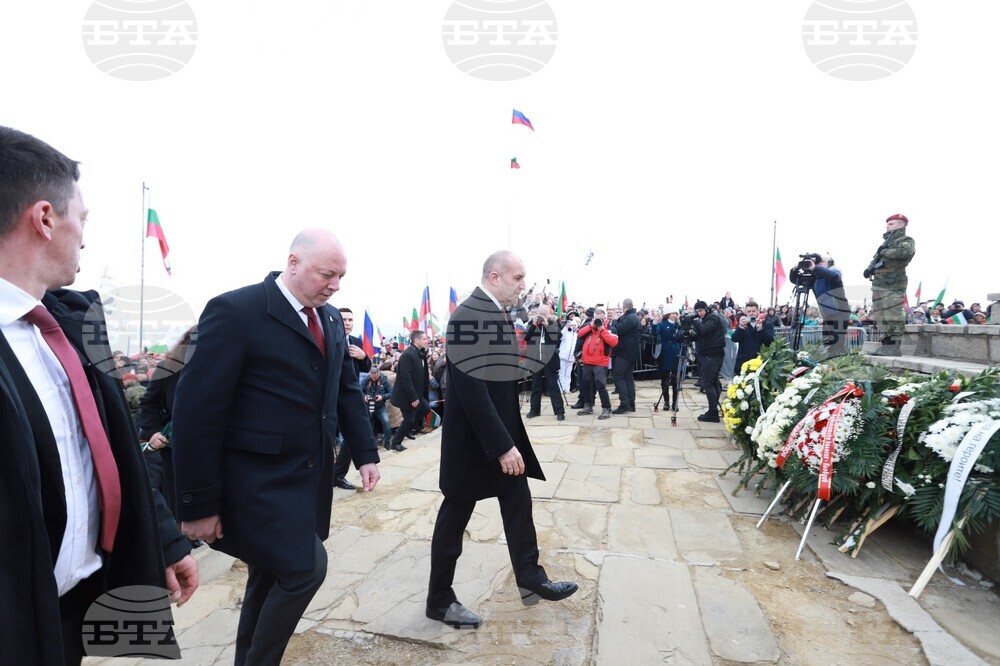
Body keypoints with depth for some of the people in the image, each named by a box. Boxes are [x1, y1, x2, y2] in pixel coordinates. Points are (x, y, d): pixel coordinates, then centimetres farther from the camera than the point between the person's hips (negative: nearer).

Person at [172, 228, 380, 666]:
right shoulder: (235, 311, -15)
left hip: (311, 475, 7)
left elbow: (347, 390, 15)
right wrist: (199, 503, -15)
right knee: (306, 568, -8)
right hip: (259, 479, -7)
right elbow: (197, 410, -17)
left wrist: (365, 453, 7)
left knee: (272, 577, 18)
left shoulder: (330, 319, 7)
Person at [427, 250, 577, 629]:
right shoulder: (467, 315, -23)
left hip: (503, 433, 9)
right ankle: (440, 600, 26)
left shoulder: (500, 314, 6)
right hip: (474, 439, -9)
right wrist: (502, 445, -25)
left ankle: (530, 578, 32)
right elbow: (472, 389, -27)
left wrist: (509, 439, 15)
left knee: (518, 503, 16)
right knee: (455, 516, 7)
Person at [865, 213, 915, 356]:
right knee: (881, 317, 7)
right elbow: (876, 259, 26)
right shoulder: (886, 242, 26)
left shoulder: (906, 241, 0)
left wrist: (884, 252, -10)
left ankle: (894, 347, -10)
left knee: (892, 317, -11)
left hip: (893, 285, -8)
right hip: (878, 284, 9)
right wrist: (869, 268, 4)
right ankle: (886, 343, 12)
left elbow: (904, 252, -23)